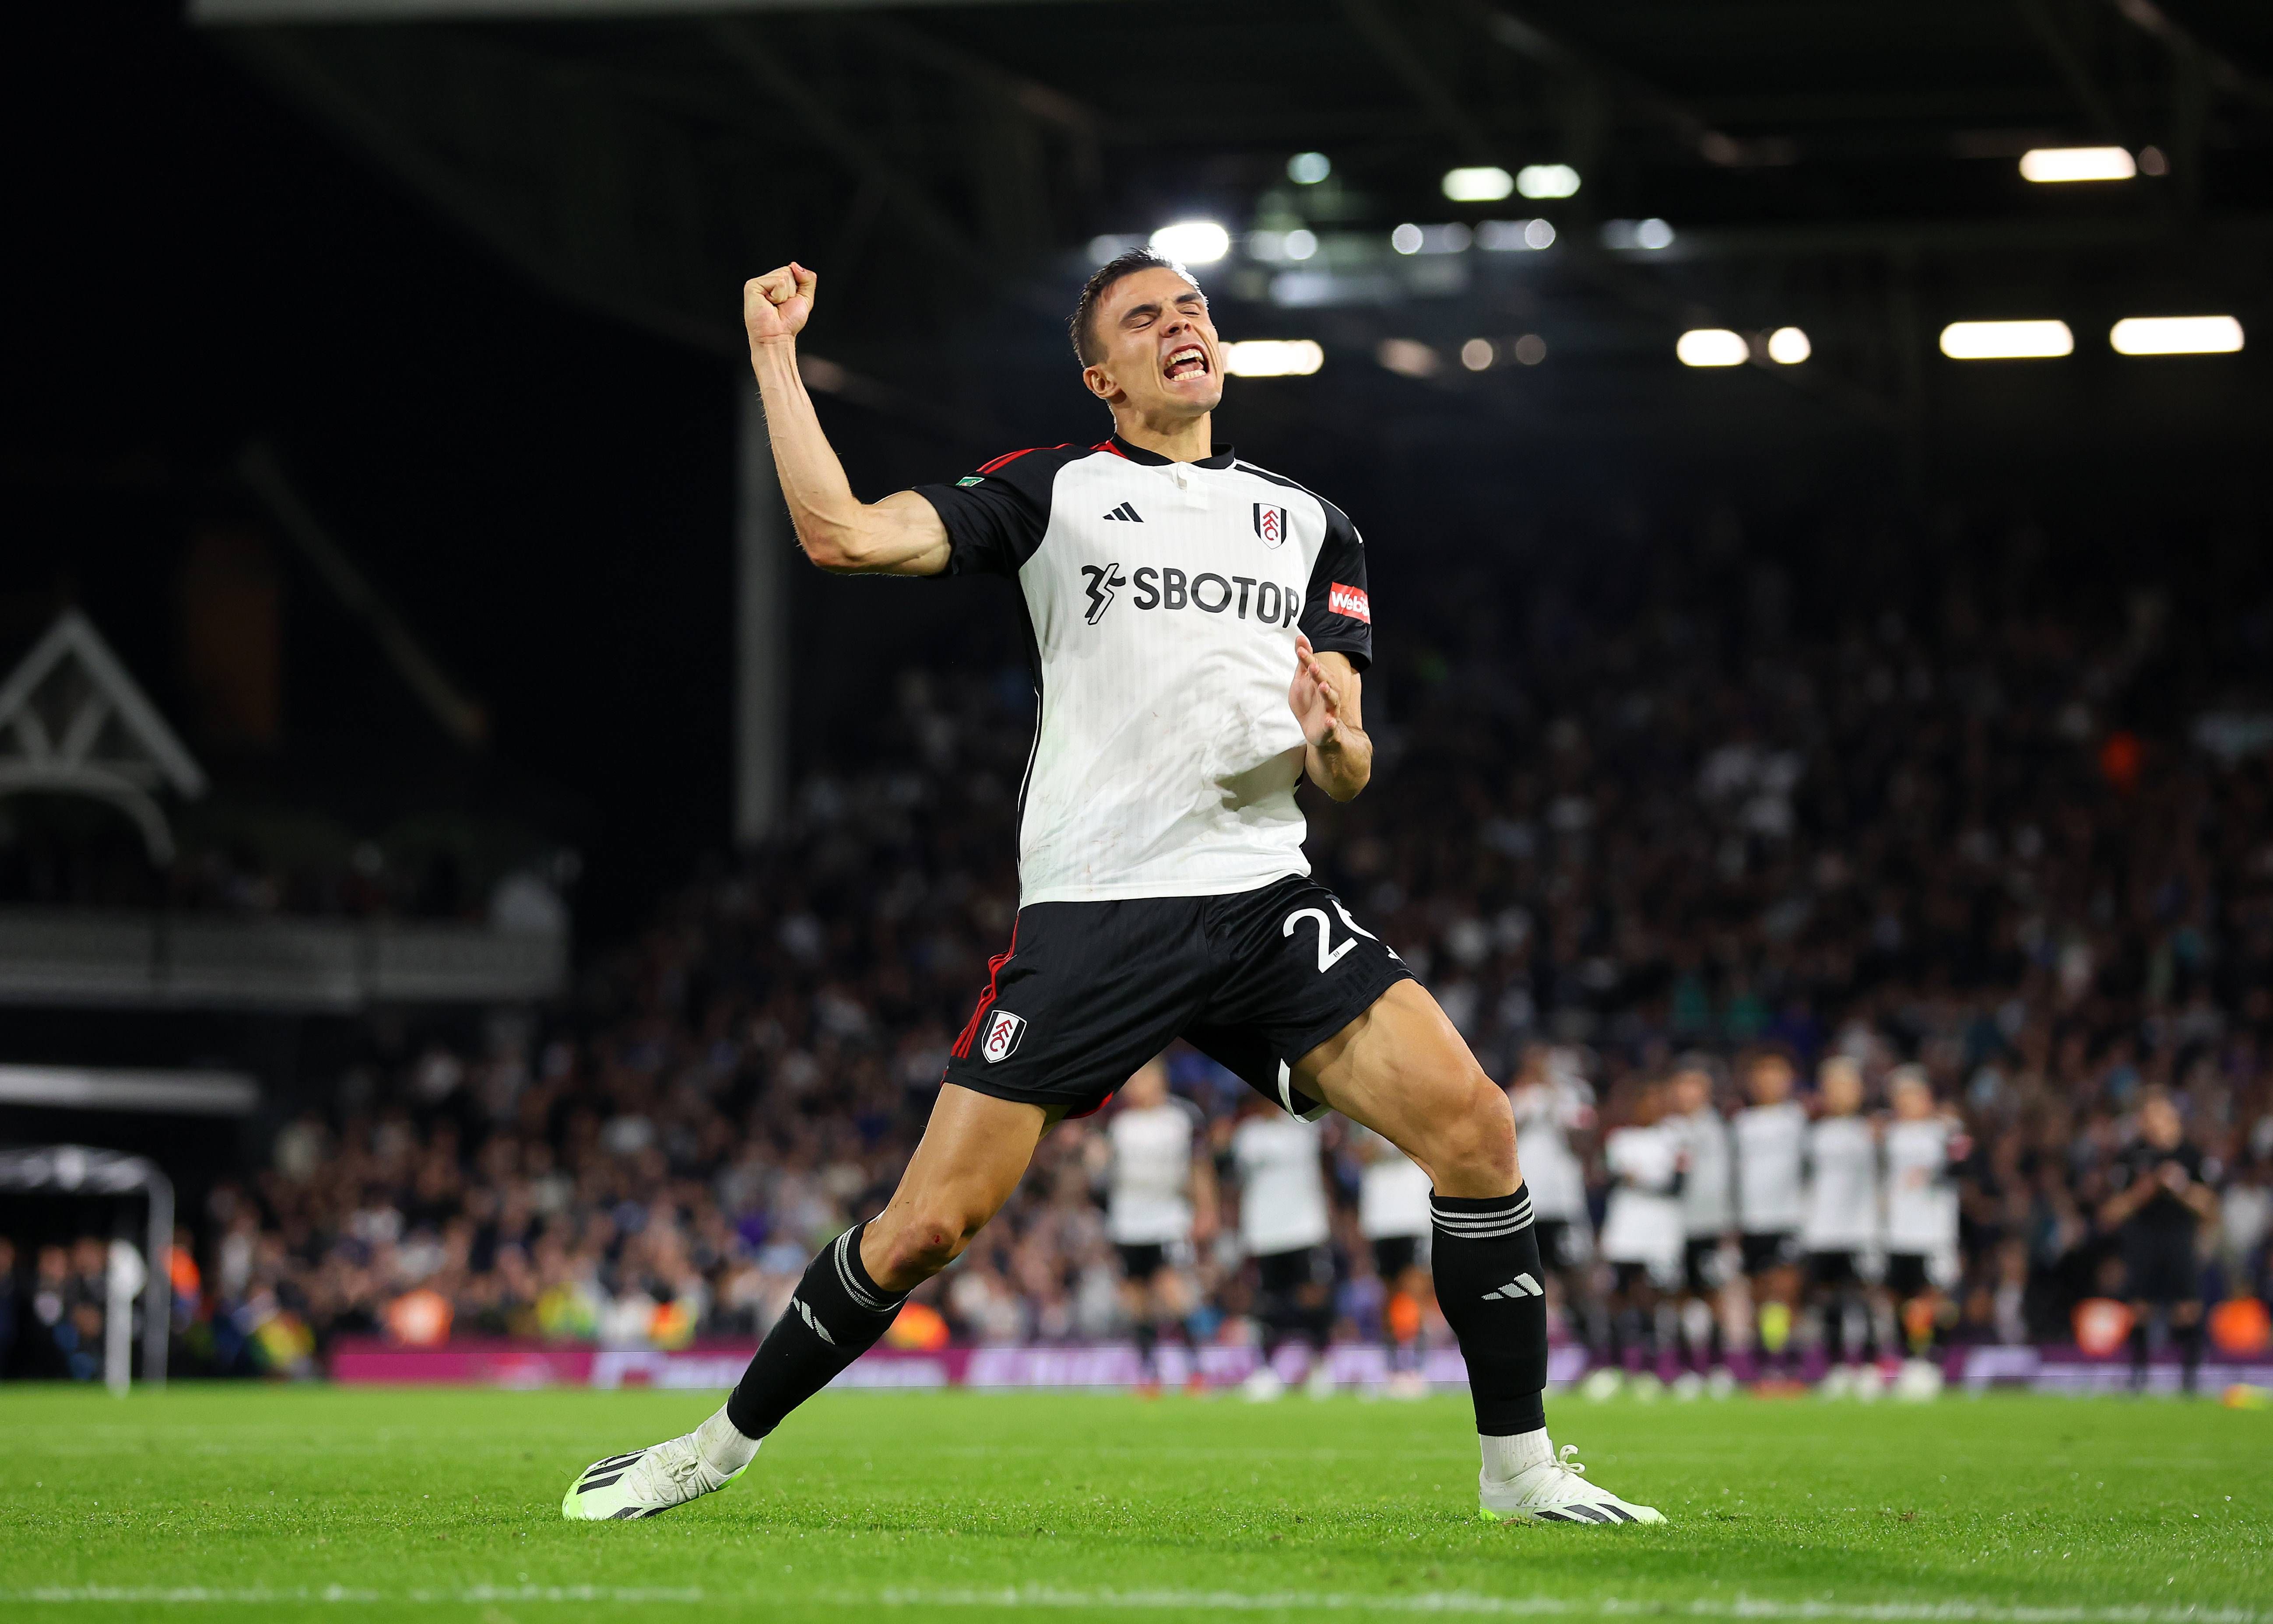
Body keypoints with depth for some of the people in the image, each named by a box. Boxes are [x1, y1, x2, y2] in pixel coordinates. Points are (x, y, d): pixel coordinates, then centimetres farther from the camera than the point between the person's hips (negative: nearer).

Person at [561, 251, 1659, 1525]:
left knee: (1472, 1124, -16)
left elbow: (1345, 771, 12)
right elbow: (843, 533, -4)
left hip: (1262, 896, 3)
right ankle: (725, 1443, 16)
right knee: (929, 1225, -6)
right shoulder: (1055, 491, 8)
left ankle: (1520, 1465, -2)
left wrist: (1333, 739, -11)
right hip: (1091, 911, -3)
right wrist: (775, 351, -2)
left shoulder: (1311, 524, 17)